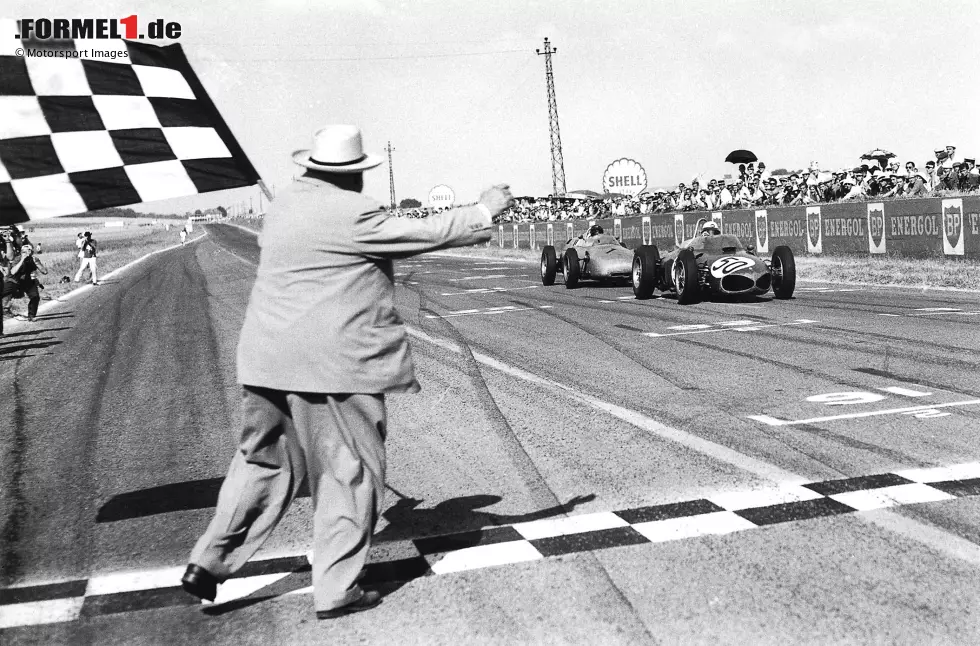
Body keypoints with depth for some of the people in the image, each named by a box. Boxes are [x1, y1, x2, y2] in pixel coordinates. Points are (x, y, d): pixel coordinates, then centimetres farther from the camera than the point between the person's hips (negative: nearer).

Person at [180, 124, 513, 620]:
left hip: (269, 363, 8)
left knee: (265, 462, 19)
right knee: (349, 472, 5)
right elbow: (425, 233, -10)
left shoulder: (286, 203, 11)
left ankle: (208, 562, 16)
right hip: (333, 363, -8)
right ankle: (335, 591, 11)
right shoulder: (350, 213, -14)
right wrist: (485, 210, 2)